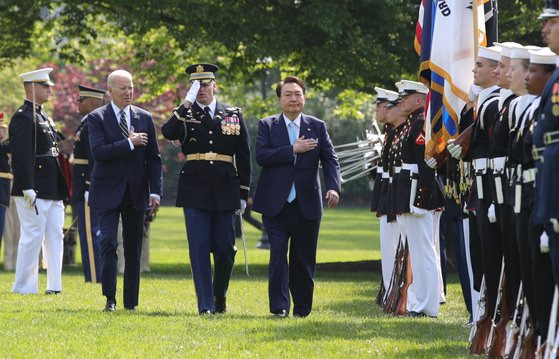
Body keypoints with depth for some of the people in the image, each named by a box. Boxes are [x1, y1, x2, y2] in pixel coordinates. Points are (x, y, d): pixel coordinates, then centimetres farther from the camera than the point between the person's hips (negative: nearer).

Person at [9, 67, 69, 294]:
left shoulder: (44, 117, 19)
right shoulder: (23, 118, -12)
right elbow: (21, 156, -18)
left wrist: (62, 188, 21)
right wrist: (28, 188, -23)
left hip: (53, 191, 10)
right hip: (34, 191, -10)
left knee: (55, 236, 9)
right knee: (32, 237, -6)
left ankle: (54, 286, 12)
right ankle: (24, 287, -1)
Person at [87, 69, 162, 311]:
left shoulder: (144, 118, 8)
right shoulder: (97, 118, -3)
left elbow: (154, 158, 8)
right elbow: (98, 152, -17)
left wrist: (155, 191, 0)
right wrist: (129, 143, -19)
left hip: (136, 192, 3)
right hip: (108, 192, -3)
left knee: (134, 249, 6)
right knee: (108, 243, -13)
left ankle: (131, 302, 13)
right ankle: (110, 299, -9)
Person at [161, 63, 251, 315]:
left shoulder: (234, 115, 8)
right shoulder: (184, 115, 5)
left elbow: (244, 157, 10)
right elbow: (168, 133, -18)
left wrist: (243, 193, 6)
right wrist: (187, 103, -18)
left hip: (225, 192, 1)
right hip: (195, 191, -1)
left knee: (225, 249, 4)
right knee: (199, 249, -6)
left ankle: (220, 297, 24)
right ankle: (205, 304, -4)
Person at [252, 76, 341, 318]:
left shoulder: (317, 127, 8)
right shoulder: (267, 125, 5)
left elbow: (330, 160, 1)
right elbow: (261, 156, -10)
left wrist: (334, 187, -15)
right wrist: (293, 150, -15)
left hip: (307, 205, 2)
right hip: (276, 204, -1)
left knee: (304, 258, 7)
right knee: (278, 253, -10)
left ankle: (302, 306, 17)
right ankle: (279, 306, -8)